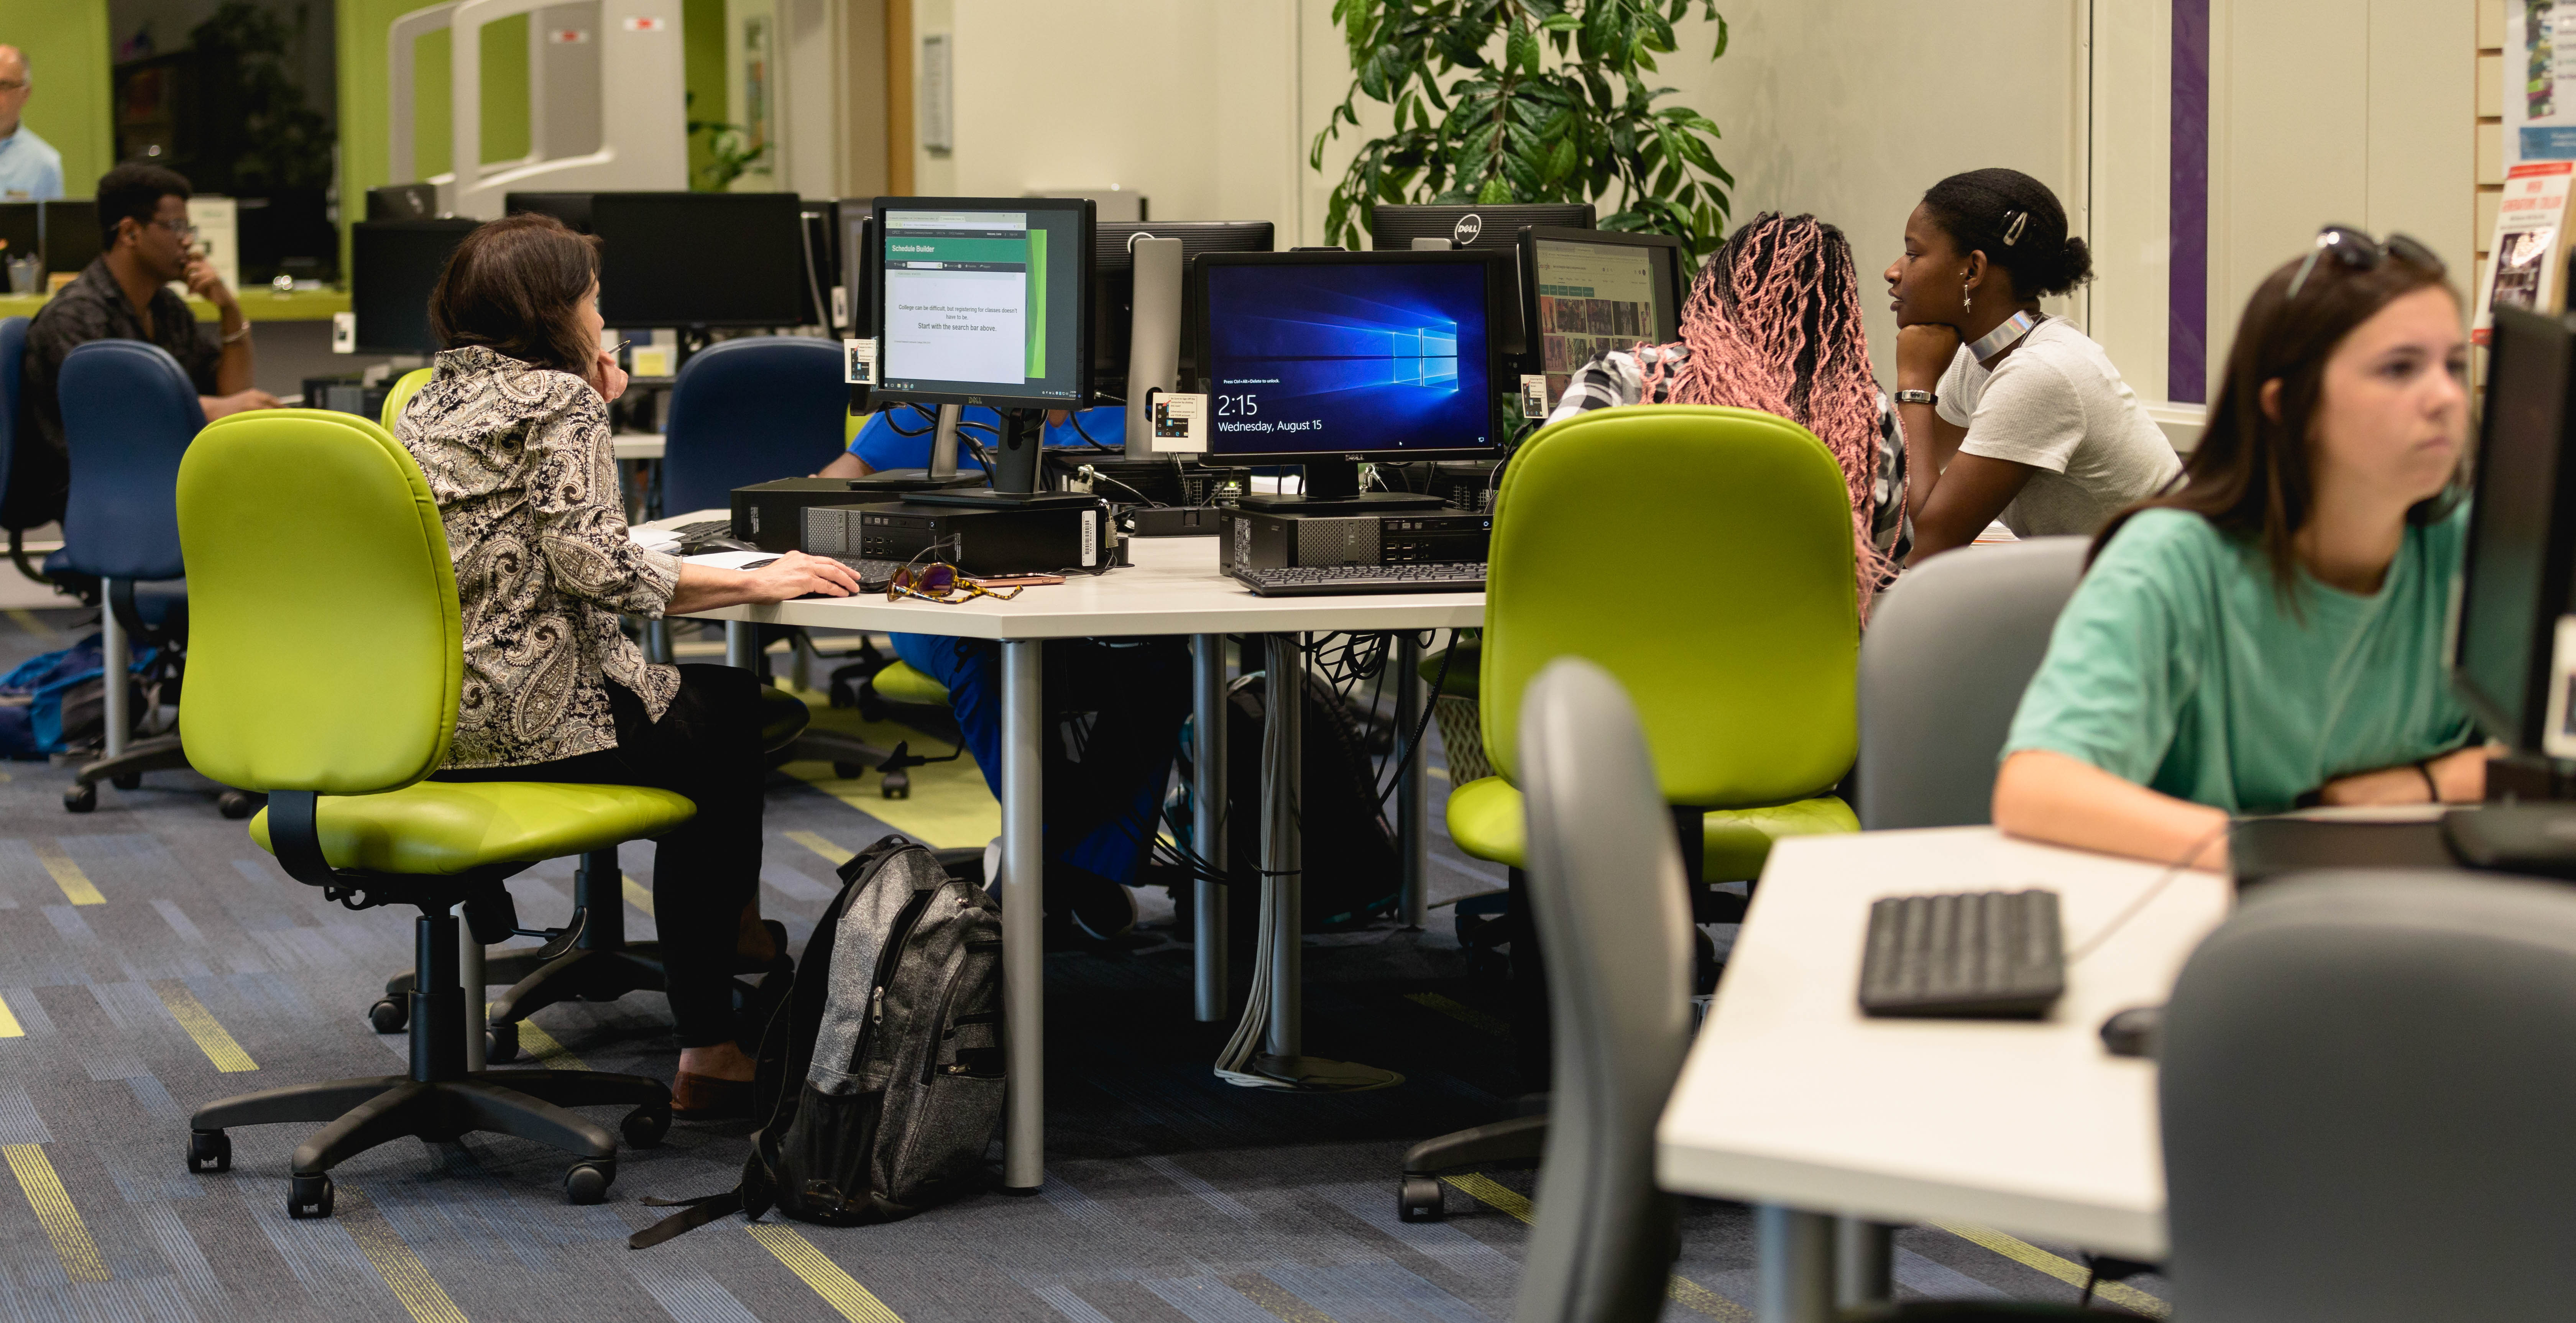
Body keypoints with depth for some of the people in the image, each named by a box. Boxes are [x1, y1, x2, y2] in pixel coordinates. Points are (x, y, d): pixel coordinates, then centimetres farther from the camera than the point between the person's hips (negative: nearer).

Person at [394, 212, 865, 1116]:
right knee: (727, 712, 16)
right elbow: (592, 563, -20)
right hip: (520, 715, -9)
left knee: (693, 694, 27)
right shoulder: (557, 399, -9)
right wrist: (755, 582, -15)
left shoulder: (430, 401, 16)